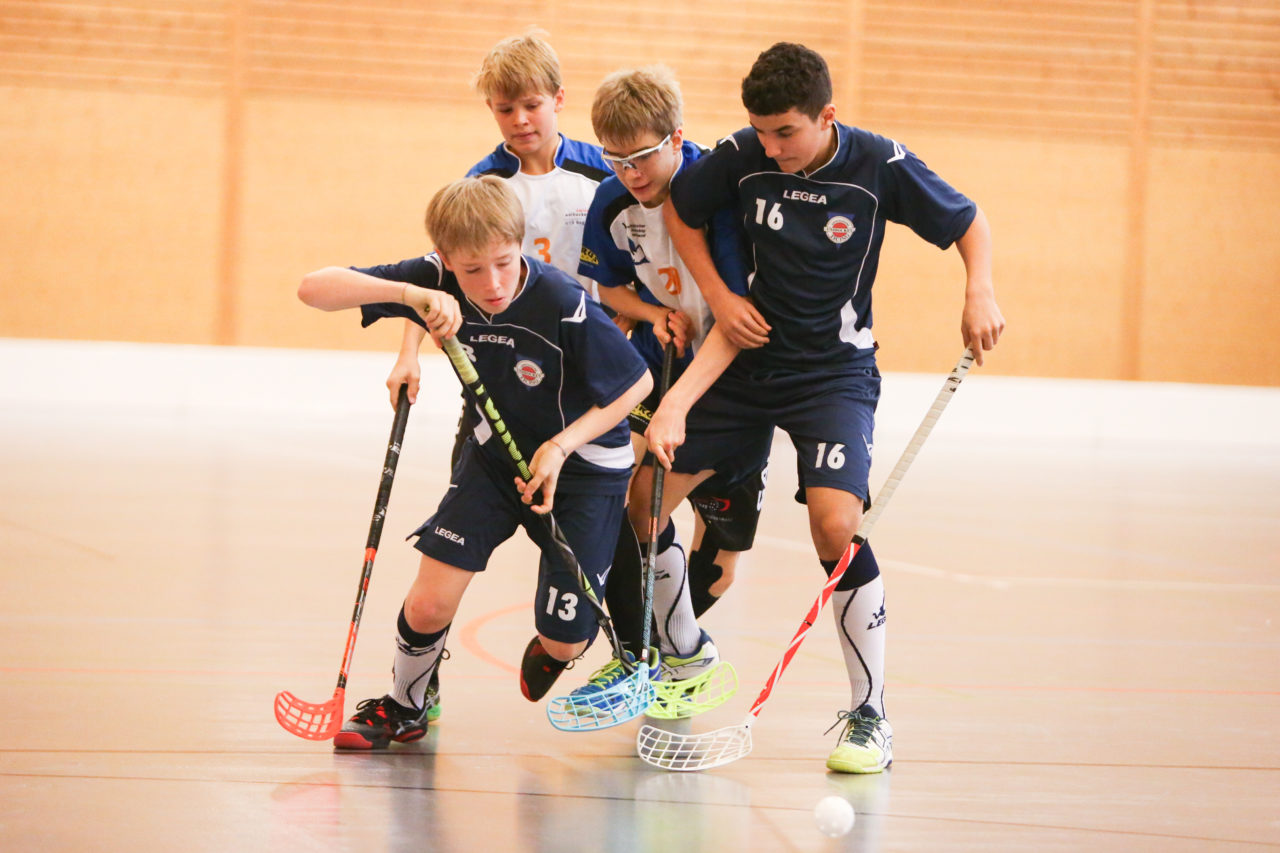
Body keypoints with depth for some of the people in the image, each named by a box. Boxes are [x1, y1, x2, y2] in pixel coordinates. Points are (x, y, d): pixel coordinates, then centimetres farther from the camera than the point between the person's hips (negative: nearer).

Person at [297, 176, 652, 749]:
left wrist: (561, 447, -24)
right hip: (497, 449, 3)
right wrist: (409, 294, -41)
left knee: (563, 645, -4)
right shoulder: (439, 283, -20)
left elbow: (638, 383, -17)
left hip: (583, 459, -3)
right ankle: (406, 705, 21)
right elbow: (315, 289, -26)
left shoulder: (564, 304, -32)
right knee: (429, 605, -10)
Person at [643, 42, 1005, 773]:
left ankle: (871, 718, -13)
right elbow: (682, 212, 10)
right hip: (752, 358, 4)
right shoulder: (742, 158, -8)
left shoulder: (880, 166, -14)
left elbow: (969, 223, -2)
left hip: (836, 371, -4)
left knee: (835, 521, -26)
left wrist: (980, 292, -20)